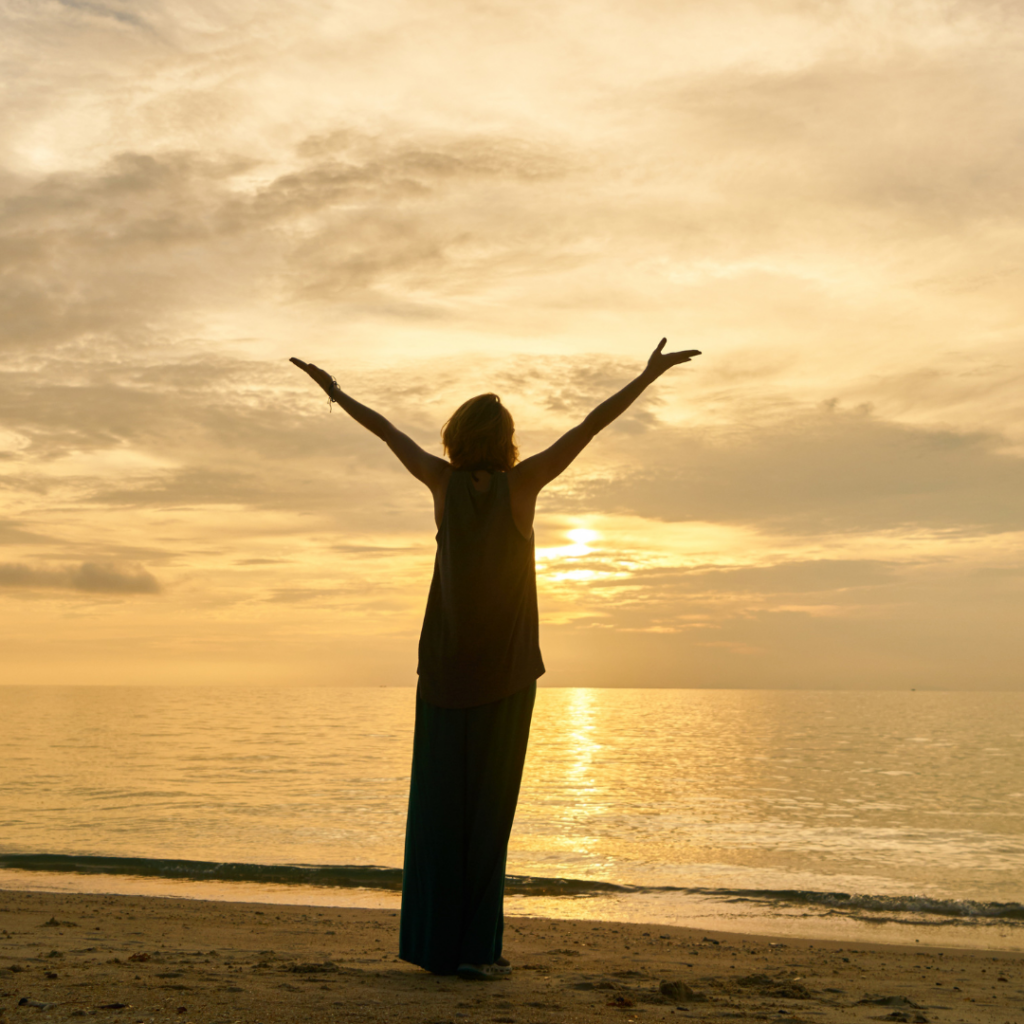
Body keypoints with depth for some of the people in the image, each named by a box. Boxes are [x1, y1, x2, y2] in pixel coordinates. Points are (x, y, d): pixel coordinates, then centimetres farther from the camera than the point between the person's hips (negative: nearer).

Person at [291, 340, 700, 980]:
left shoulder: (445, 481, -2)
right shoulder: (521, 482, -8)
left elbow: (387, 430, 10)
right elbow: (591, 426, -7)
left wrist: (335, 392, 24)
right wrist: (651, 374, -1)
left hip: (445, 664, 3)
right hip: (505, 669, -3)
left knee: (440, 799, 8)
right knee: (489, 802, -1)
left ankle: (432, 939, 12)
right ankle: (474, 948, 0)